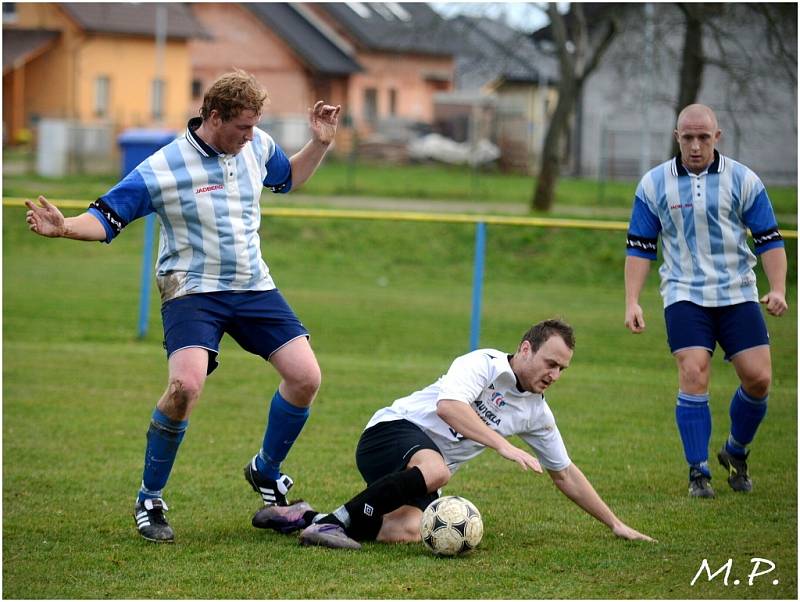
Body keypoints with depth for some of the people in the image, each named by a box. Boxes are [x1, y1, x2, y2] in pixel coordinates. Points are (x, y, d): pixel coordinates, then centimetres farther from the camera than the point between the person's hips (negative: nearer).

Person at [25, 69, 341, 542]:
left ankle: (266, 472, 22)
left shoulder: (257, 147, 3)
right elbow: (107, 219, -11)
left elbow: (288, 177, 25)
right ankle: (149, 501, -9)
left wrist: (320, 143, 10)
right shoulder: (162, 169, -14)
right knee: (186, 385, -28)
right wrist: (65, 227, -30)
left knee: (306, 378, -5)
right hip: (194, 290, -6)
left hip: (254, 287, 6)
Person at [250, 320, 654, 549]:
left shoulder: (536, 413, 13)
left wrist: (615, 524, 21)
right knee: (434, 469, -43)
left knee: (408, 531, -28)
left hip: (430, 465, 7)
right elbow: (448, 405, -27)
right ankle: (336, 522, -33)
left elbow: (566, 474, 23)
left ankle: (307, 518, -12)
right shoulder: (483, 364, -9)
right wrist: (503, 445, -33)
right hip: (392, 431, -7)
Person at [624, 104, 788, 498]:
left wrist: (777, 289, -11)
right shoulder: (653, 184, 1)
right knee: (693, 376, -16)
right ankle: (698, 473, -6)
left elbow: (769, 239, 2)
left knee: (758, 378, -6)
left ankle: (736, 452, 21)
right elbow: (640, 247, 5)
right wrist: (632, 302, -4)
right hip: (684, 295, -1)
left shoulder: (743, 180, 0)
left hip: (738, 294, 1)